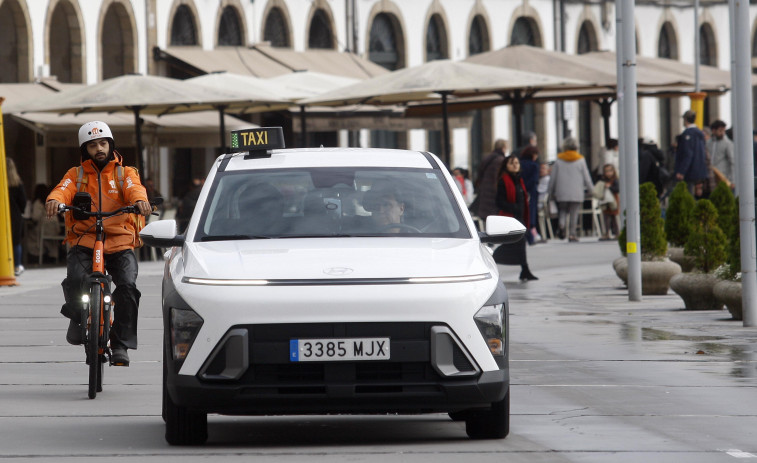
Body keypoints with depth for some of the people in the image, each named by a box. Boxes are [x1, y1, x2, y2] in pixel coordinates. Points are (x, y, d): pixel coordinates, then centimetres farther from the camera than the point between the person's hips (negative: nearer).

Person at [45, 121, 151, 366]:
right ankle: (77, 316, 7)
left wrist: (139, 199, -32)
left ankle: (121, 344, -12)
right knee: (75, 279, -27)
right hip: (84, 242, 0)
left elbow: (134, 188, -7)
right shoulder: (77, 174, 16)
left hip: (120, 243, 0)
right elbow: (64, 189, -5)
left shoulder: (125, 173, 14)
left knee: (127, 286, -23)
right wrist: (54, 200, -30)